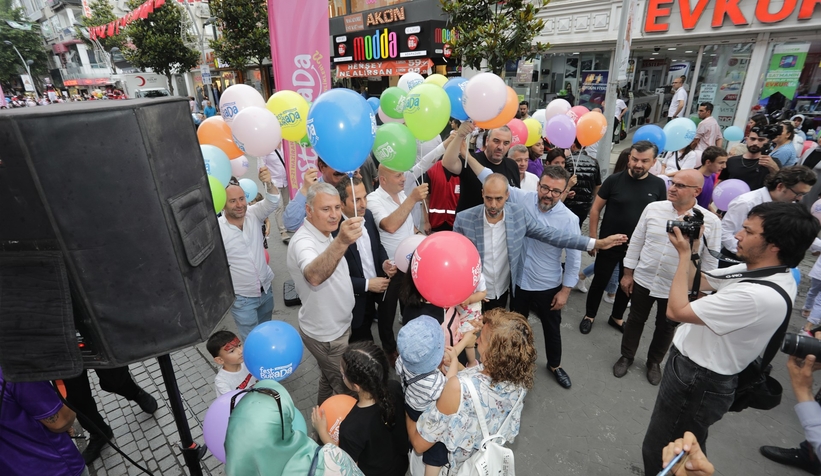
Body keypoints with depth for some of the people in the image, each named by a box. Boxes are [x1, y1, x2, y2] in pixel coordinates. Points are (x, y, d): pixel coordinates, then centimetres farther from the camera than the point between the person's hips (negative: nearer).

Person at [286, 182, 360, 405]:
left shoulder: (325, 233, -2)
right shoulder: (303, 242, -31)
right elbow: (314, 276, -56)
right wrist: (341, 242, -70)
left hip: (334, 327, 9)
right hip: (325, 334, -9)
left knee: (330, 380, 28)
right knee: (347, 390, 11)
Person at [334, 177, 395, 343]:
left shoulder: (367, 215, -5)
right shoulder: (332, 229, -26)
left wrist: (384, 262, -11)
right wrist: (366, 284, -21)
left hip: (372, 295, 6)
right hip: (353, 301, -6)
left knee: (366, 340, 26)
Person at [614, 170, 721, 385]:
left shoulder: (711, 222, -13)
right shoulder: (653, 208, -8)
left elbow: (710, 262, -5)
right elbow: (636, 241, -1)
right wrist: (628, 273, 1)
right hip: (643, 280, 1)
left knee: (666, 327, 18)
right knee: (635, 320, 17)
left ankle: (654, 362, 43)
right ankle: (626, 356, 38)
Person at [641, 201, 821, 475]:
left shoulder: (759, 296, -32)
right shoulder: (754, 271, -1)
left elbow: (676, 310, -28)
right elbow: (697, 283, 10)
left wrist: (684, 254, -21)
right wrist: (689, 249, -5)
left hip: (696, 382, -9)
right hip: (701, 374, 9)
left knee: (660, 454, 10)